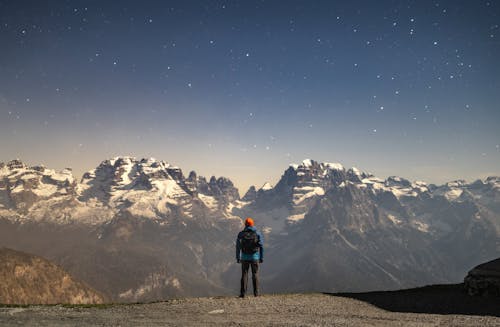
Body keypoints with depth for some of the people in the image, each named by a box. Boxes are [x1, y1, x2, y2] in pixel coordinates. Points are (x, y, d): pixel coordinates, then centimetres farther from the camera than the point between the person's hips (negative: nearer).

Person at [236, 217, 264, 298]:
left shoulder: (241, 234, 0)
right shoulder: (257, 234, 0)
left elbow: (238, 246, -2)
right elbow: (261, 246, -2)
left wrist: (238, 258, 3)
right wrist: (261, 257, 4)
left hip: (244, 257, 0)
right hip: (255, 257, 0)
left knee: (244, 274, 5)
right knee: (255, 274, 9)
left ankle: (242, 293, 0)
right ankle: (256, 292, 8)